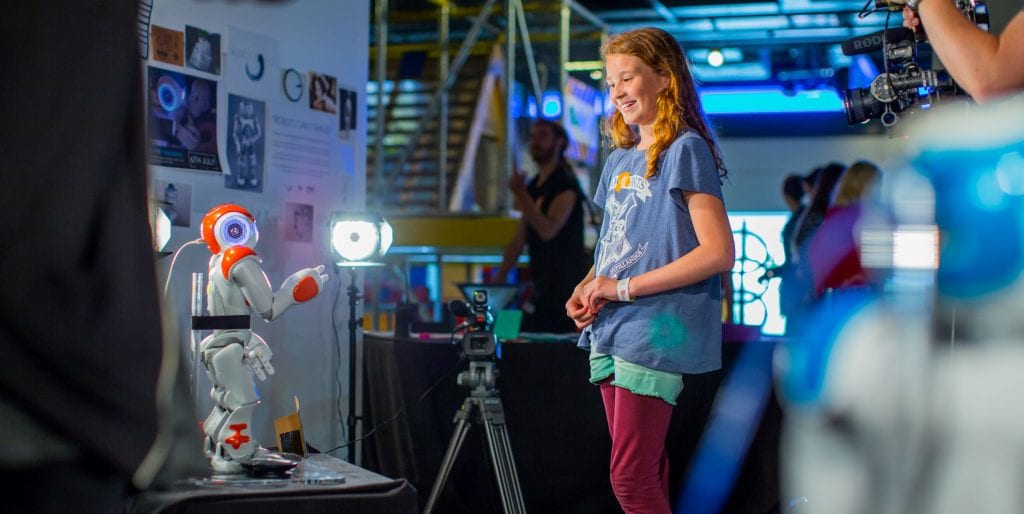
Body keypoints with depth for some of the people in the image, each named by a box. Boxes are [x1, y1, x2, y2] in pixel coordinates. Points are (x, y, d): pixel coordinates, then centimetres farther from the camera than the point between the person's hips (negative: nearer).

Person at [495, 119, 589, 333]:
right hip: (542, 284, 8)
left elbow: (548, 230, -23)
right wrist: (499, 277, 8)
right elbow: (519, 240, 15)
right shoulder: (532, 187, 15)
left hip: (566, 283, -8)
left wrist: (521, 194, -27)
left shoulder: (565, 184, -9)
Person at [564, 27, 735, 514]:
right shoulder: (619, 160, 16)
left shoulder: (685, 150, -7)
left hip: (655, 332, -8)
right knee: (645, 470, 12)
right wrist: (585, 287, 3)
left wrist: (625, 287, -16)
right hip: (609, 330, 8)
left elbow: (718, 252, -16)